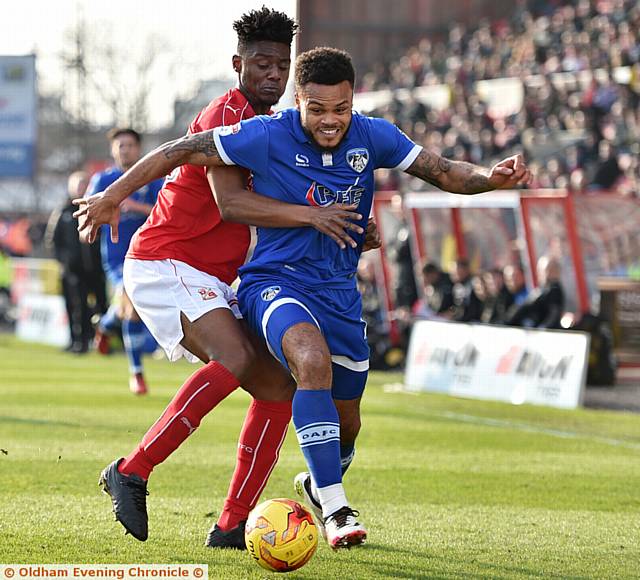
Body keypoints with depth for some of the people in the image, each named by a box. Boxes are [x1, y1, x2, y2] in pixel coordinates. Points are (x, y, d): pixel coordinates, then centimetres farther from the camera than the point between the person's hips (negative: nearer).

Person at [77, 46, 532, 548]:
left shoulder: (372, 138, -5)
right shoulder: (267, 137, -16)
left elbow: (443, 172, 1)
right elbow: (180, 151, -12)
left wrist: (492, 178, -19)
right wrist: (114, 195, -13)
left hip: (340, 291, 5)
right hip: (277, 281, -5)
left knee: (346, 424, 15)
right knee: (313, 361, -36)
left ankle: (317, 486, 51)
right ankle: (335, 509, -35)